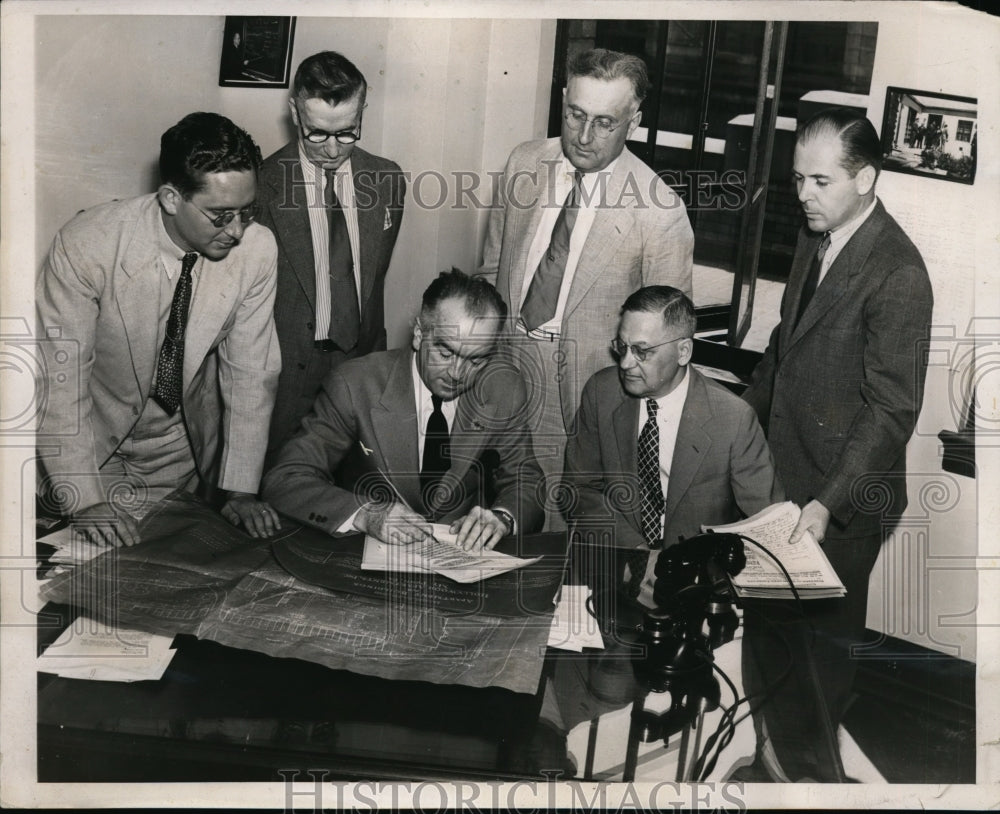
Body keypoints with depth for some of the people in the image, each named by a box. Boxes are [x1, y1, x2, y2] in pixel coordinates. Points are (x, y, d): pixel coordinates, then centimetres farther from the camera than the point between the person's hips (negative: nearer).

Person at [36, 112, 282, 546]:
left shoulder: (257, 249, -18)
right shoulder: (85, 245, -26)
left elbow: (250, 371, -11)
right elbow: (60, 376, -23)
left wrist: (240, 489, -13)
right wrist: (84, 500, -26)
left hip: (187, 455, 3)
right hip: (95, 445, -2)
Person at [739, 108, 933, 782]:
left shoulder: (897, 273, -21)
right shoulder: (815, 240, 5)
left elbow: (893, 408, -23)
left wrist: (829, 503, -27)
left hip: (843, 497, -7)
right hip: (783, 467, 7)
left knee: (816, 637, 8)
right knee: (767, 616, 18)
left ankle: (811, 769, 31)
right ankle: (776, 736, 40)